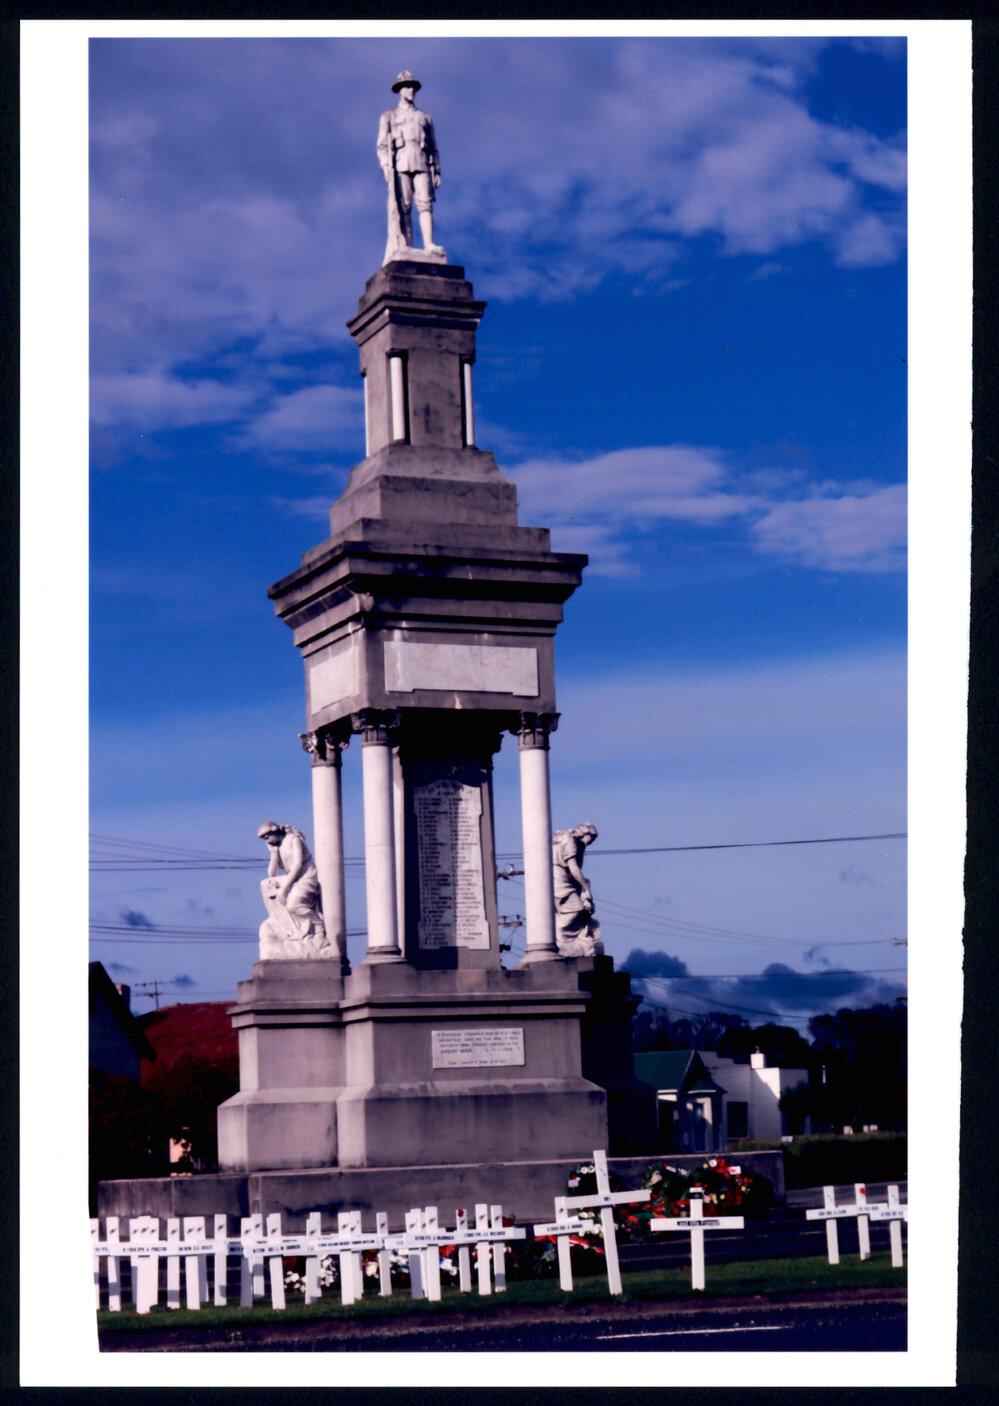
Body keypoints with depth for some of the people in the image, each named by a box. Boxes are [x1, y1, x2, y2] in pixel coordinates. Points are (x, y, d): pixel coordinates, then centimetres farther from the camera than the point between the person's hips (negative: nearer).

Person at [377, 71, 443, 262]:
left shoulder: (425, 117, 24)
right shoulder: (389, 116, 18)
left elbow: (434, 147, 22)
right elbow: (382, 145, 10)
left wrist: (437, 171, 11)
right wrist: (386, 165, -7)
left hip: (422, 164, 1)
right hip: (400, 165, -1)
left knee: (425, 203, -14)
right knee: (403, 207, -10)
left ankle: (429, 245, -24)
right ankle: (405, 248, -14)